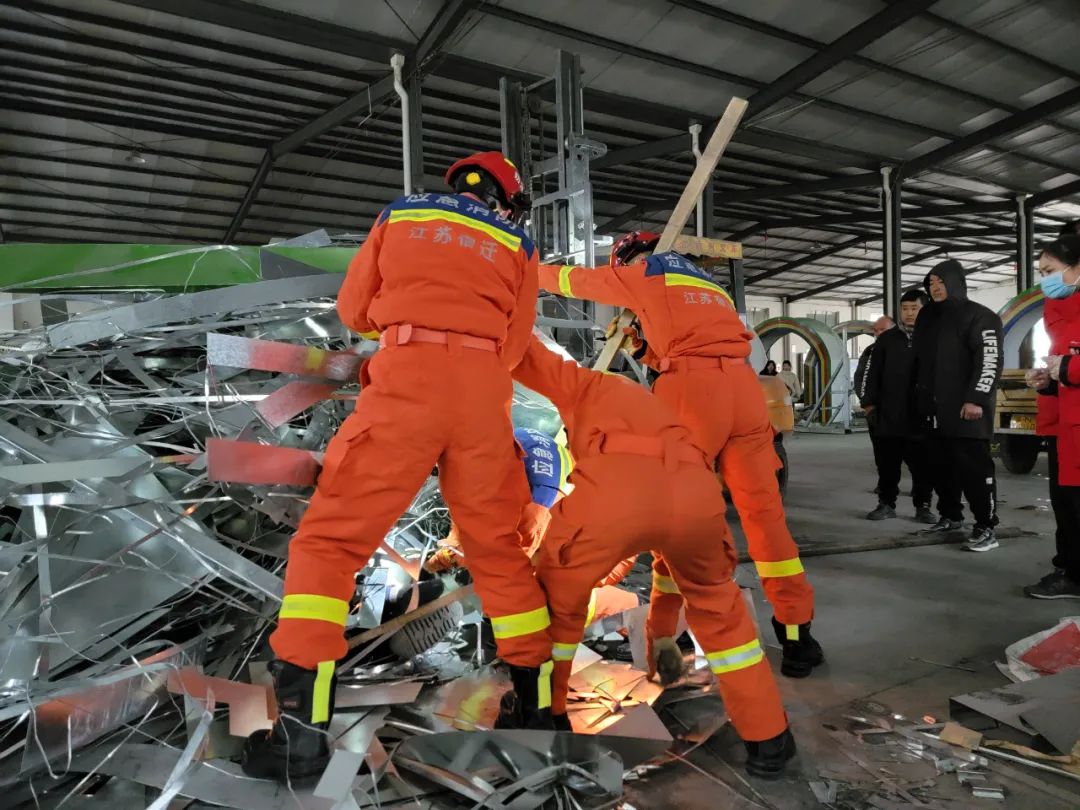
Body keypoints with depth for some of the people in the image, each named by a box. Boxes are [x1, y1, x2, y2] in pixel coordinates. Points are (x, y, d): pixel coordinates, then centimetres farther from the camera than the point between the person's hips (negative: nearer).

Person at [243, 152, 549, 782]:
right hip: (485, 393, 3)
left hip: (408, 380, -2)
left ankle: (302, 724, -6)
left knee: (329, 539, 3)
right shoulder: (518, 244, 21)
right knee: (500, 549, 14)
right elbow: (513, 346, 14)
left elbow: (354, 309, 20)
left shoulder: (403, 211, 21)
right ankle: (541, 709, 21)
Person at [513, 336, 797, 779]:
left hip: (612, 490, -4)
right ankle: (768, 739, 38)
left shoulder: (586, 386, 37)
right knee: (717, 604, 34)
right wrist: (662, 629, 58)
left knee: (556, 599, 26)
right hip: (696, 493, 4)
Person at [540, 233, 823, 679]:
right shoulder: (708, 283, 33)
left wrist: (535, 270, 45)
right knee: (763, 508, 6)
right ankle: (797, 632, 9)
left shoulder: (645, 274, 16)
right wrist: (645, 343, 33)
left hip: (694, 388, -6)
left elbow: (575, 279, 28)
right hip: (744, 385, 6)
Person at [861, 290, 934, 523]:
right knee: (886, 464, 8)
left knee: (922, 465, 6)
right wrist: (869, 404, 2)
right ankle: (886, 504, 19)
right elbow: (871, 373, 8)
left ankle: (923, 506, 17)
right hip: (887, 415, 1)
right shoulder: (886, 339, 8)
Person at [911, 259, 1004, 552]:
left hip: (965, 409, -7)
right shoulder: (926, 318, 18)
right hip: (934, 410, 7)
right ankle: (950, 516, 26)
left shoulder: (980, 316, -3)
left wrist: (977, 398, -21)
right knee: (940, 467, 12)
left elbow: (990, 360, -12)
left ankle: (986, 528, -1)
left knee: (974, 468, -7)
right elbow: (917, 361, 22)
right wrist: (920, 398, 16)